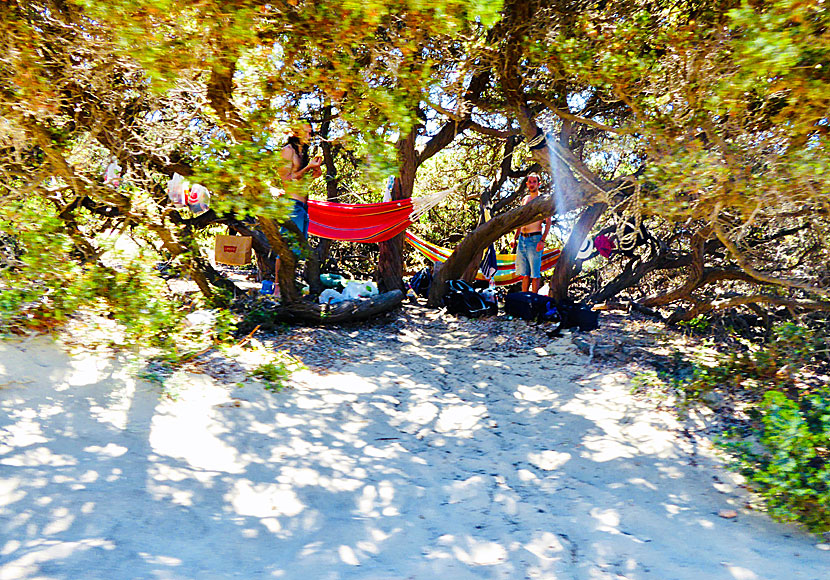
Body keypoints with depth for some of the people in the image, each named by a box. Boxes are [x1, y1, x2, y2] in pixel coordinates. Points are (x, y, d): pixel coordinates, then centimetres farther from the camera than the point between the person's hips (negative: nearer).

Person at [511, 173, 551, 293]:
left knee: (535, 274, -3)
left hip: (534, 238, -6)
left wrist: (542, 241, -19)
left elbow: (548, 223, -8)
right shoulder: (525, 199, 16)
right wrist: (515, 238, 16)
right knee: (525, 273, 9)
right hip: (522, 238, 6)